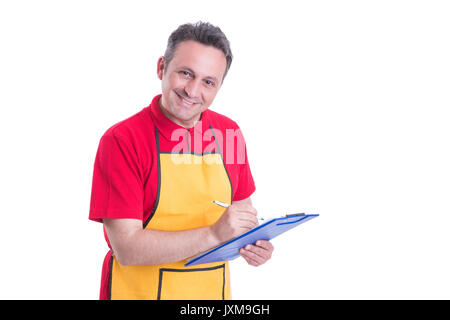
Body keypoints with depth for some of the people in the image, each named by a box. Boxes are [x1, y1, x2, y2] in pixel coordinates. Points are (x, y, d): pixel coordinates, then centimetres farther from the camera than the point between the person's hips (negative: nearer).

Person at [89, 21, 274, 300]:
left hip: (213, 289, 5)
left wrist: (252, 243, -10)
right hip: (141, 291, -4)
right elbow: (126, 248, -21)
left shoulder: (229, 133, -2)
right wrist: (213, 235, -28)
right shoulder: (122, 140, -17)